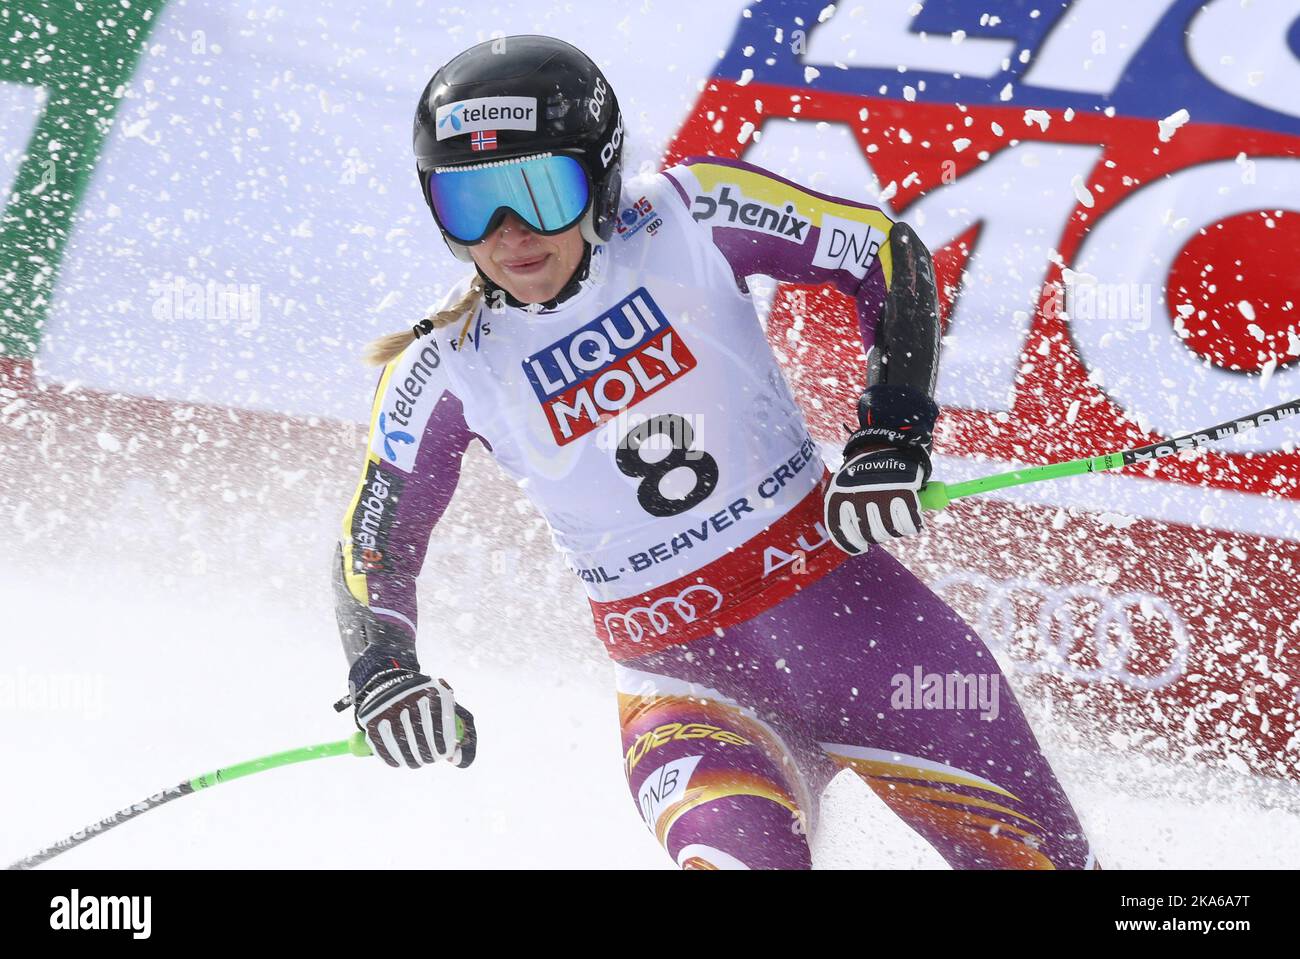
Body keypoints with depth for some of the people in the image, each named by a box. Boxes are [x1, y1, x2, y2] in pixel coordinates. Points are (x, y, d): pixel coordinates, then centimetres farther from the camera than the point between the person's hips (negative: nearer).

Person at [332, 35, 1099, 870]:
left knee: (1040, 856, 1)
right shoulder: (447, 369, -5)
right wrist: (381, 674, -16)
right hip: (681, 676, 0)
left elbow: (888, 253, -2)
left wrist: (892, 436, -13)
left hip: (839, 594, 0)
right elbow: (374, 547, 3)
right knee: (743, 852, -32)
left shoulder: (688, 219, -10)